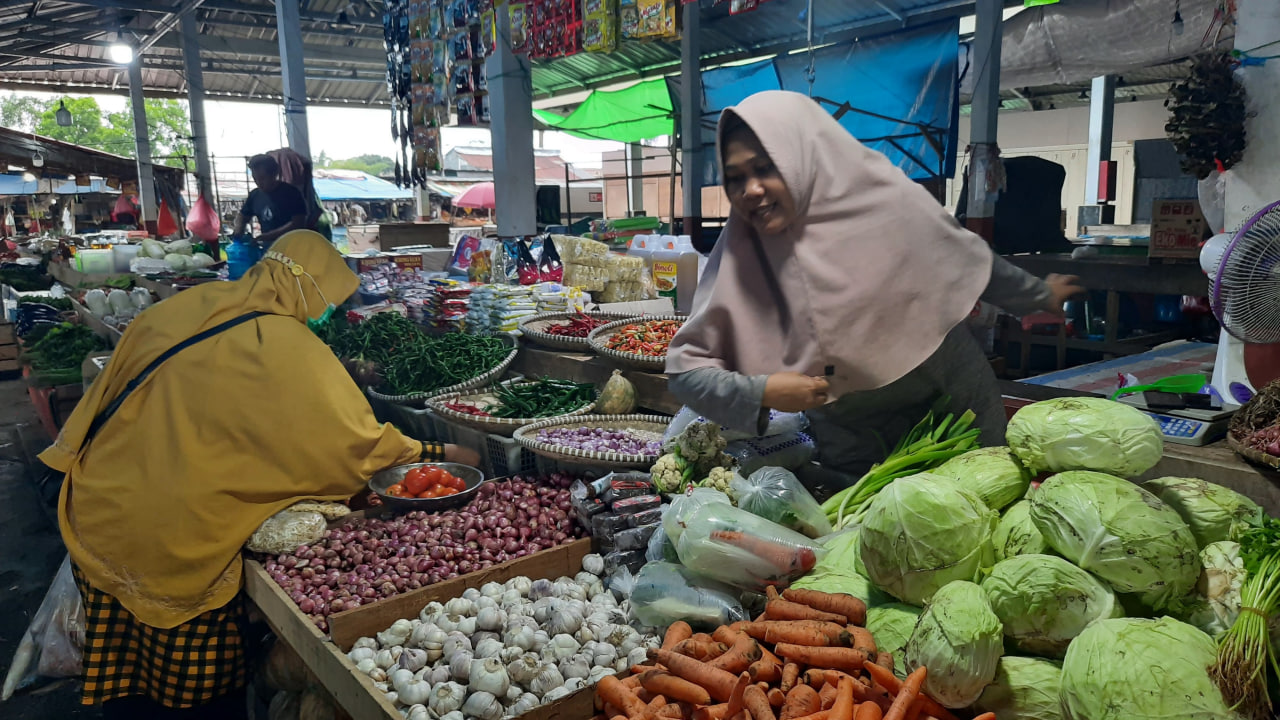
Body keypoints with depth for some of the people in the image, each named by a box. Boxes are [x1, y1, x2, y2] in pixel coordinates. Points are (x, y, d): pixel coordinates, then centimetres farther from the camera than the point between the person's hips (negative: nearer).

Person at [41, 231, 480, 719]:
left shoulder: (181, 308, 1)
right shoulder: (289, 349, -16)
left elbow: (107, 393, 12)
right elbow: (358, 441, -13)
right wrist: (437, 452, -1)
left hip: (96, 516, 7)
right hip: (175, 542, -6)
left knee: (124, 676, 21)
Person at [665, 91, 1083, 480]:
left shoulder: (889, 202, -15)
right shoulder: (740, 256, -15)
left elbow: (971, 259, 4)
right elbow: (685, 369, -14)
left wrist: (1039, 294, 19)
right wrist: (760, 392, -30)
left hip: (957, 412, 1)